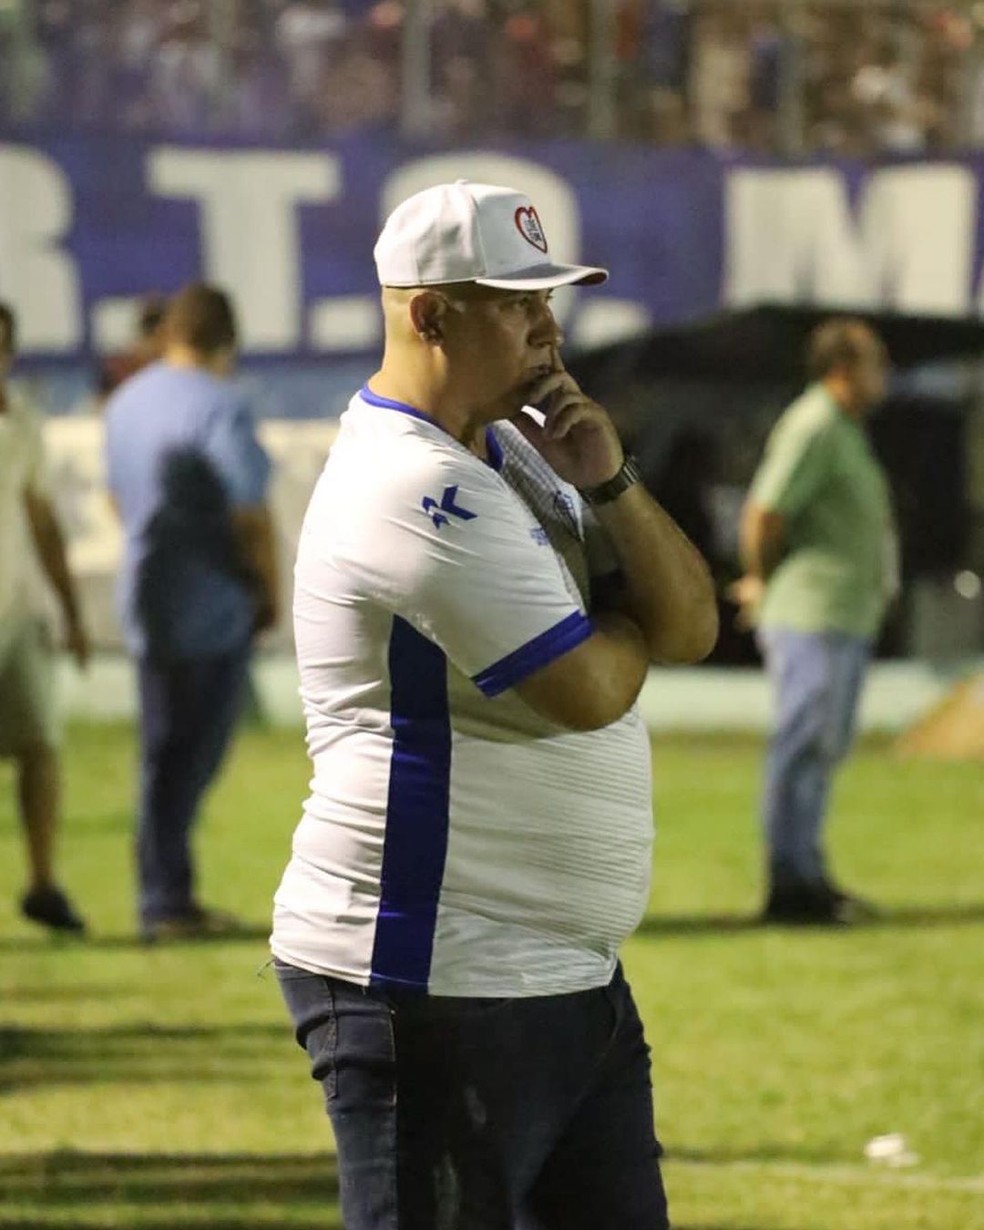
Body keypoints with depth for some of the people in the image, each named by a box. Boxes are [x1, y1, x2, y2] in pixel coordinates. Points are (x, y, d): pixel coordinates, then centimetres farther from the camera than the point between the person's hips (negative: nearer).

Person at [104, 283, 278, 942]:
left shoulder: (127, 401, 10)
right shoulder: (223, 406, -16)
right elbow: (250, 515, -18)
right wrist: (271, 589, -5)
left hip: (148, 602, 8)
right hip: (213, 605, -8)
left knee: (167, 756, 13)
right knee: (194, 758, -2)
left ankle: (168, 899, 16)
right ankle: (168, 903, -2)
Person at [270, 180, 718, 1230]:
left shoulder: (518, 453, 14)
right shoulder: (411, 485, -17)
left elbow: (689, 628, 10)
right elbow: (588, 691, -20)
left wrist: (609, 486, -6)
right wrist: (630, 611, 2)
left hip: (571, 977, 10)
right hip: (435, 987, -10)